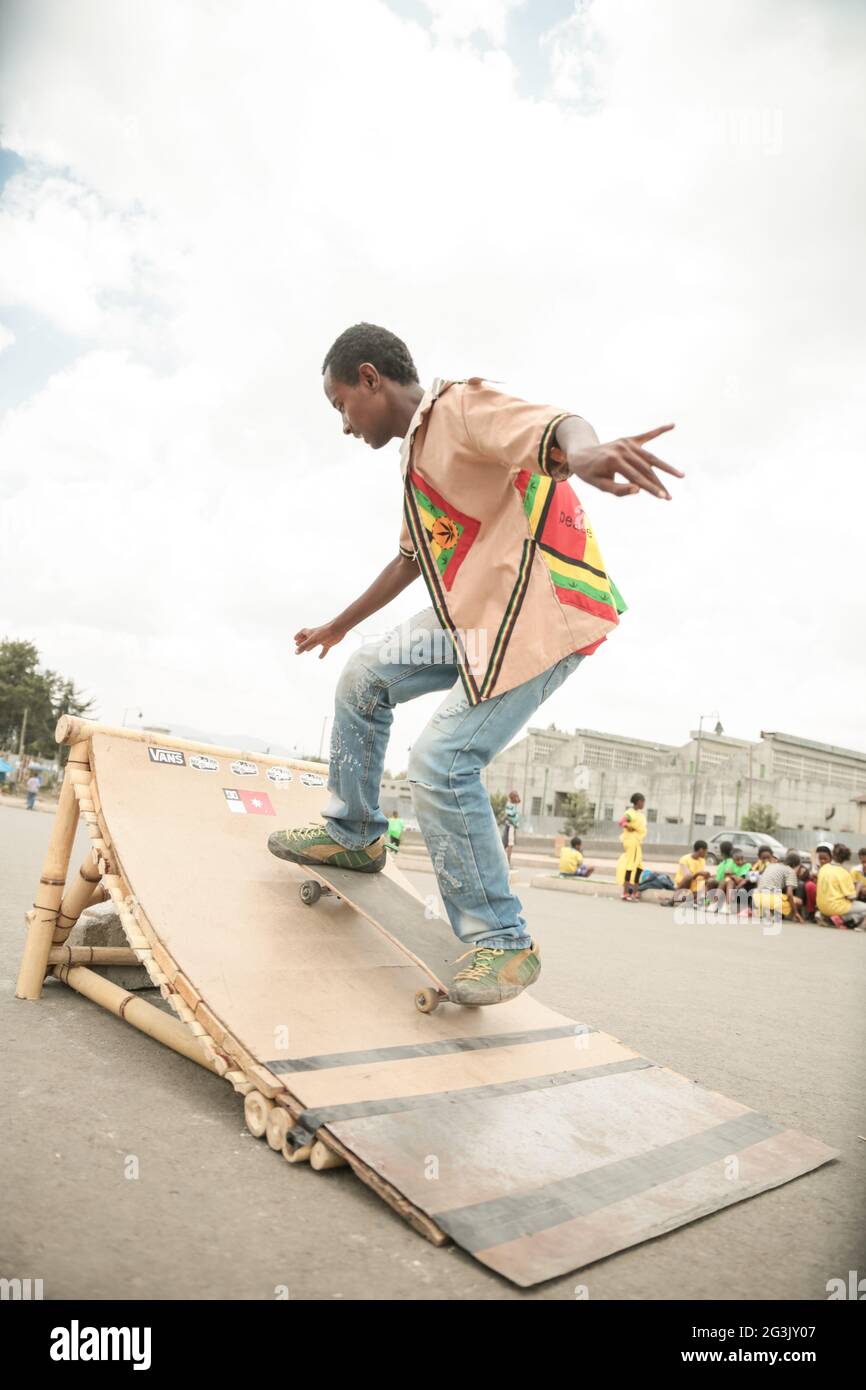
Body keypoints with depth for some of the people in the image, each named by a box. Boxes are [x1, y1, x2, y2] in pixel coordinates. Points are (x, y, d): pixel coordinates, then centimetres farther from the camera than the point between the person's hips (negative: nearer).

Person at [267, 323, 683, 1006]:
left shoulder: (460, 406, -8)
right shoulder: (420, 446, 22)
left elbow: (558, 424, -30)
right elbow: (411, 560, 32)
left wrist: (583, 450, -56)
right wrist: (339, 625, 41)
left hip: (543, 612, -10)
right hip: (475, 614, 10)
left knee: (442, 760, -18)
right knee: (364, 677, 10)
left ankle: (503, 942, -3)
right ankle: (353, 834, 27)